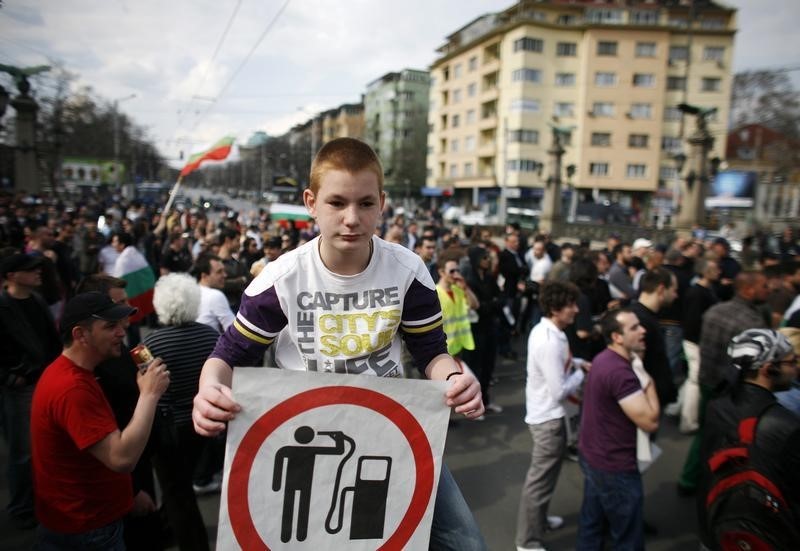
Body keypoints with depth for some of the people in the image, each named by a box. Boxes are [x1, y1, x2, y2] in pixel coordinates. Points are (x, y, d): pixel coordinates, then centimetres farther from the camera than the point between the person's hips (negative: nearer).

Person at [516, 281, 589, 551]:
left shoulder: (543, 330, 1)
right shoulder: (550, 342, -29)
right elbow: (559, 391, -26)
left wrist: (578, 362, 5)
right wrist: (581, 374, -10)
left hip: (542, 412, 10)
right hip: (548, 418, -10)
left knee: (541, 476, 26)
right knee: (540, 480, 5)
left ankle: (539, 519, 46)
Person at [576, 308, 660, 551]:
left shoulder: (603, 359, 5)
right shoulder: (620, 372, -27)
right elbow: (650, 421, -26)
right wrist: (649, 383, -12)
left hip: (592, 456, 9)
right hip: (614, 466, -9)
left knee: (591, 524, 21)